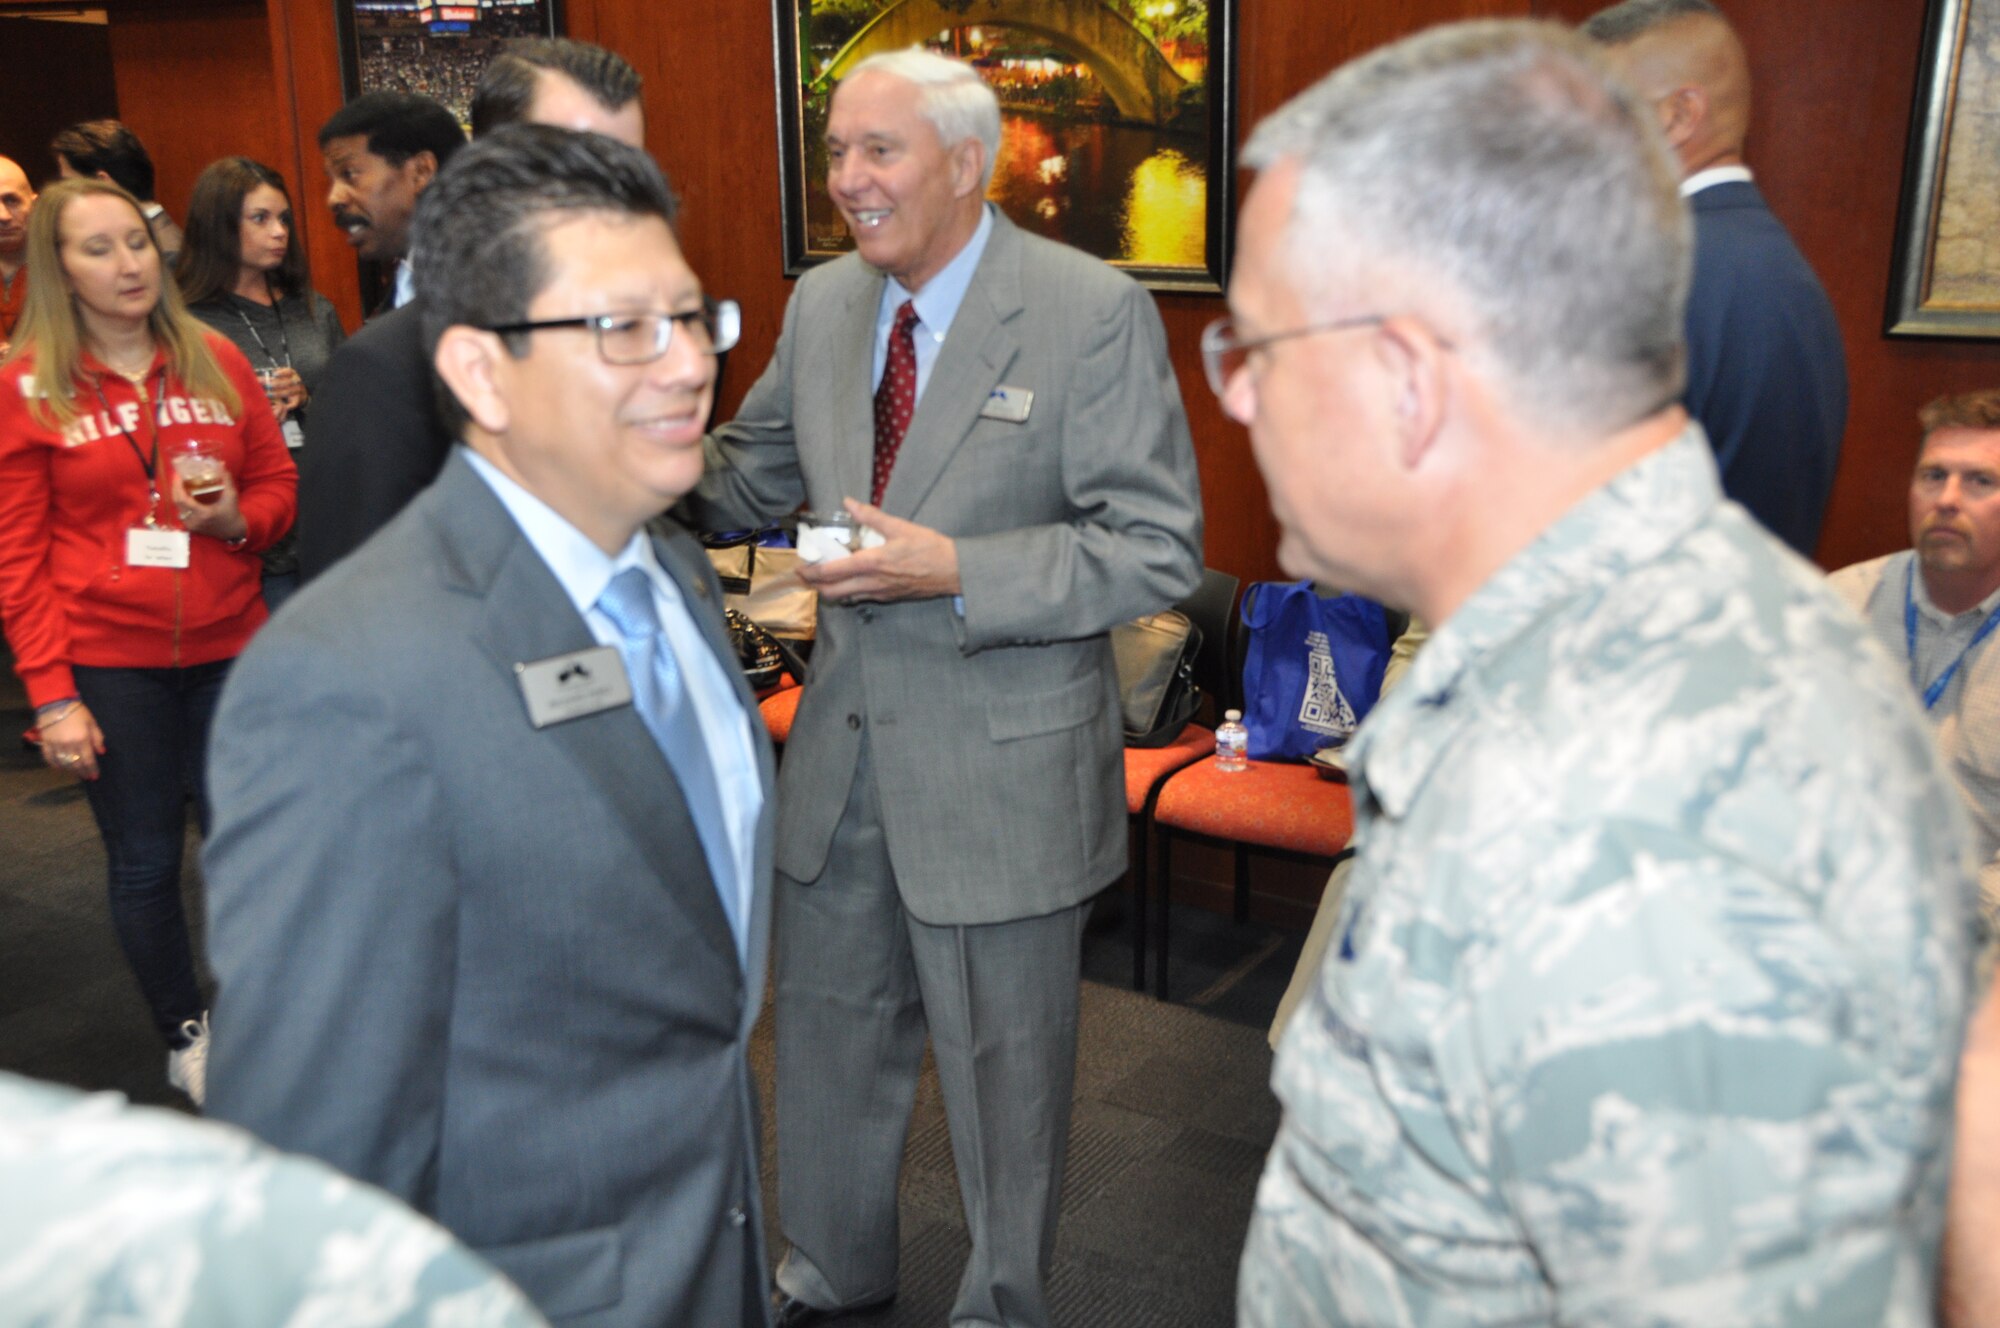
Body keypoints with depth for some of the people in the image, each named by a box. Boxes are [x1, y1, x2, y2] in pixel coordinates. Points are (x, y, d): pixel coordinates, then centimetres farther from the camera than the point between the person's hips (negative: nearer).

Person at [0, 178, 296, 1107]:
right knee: (145, 861, 9)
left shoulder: (217, 363, 4)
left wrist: (236, 517, -12)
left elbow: (277, 482, 12)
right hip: (108, 663, -2)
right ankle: (185, 1037, 28)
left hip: (226, 647, 2)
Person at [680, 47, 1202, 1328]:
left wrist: (956, 572, -26)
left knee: (1005, 1067, 13)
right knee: (829, 1027, 22)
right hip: (847, 744, 6)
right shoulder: (822, 304, 4)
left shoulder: (1094, 312, -14)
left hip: (1004, 767, -6)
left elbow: (1160, 549, -18)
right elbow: (748, 475, 16)